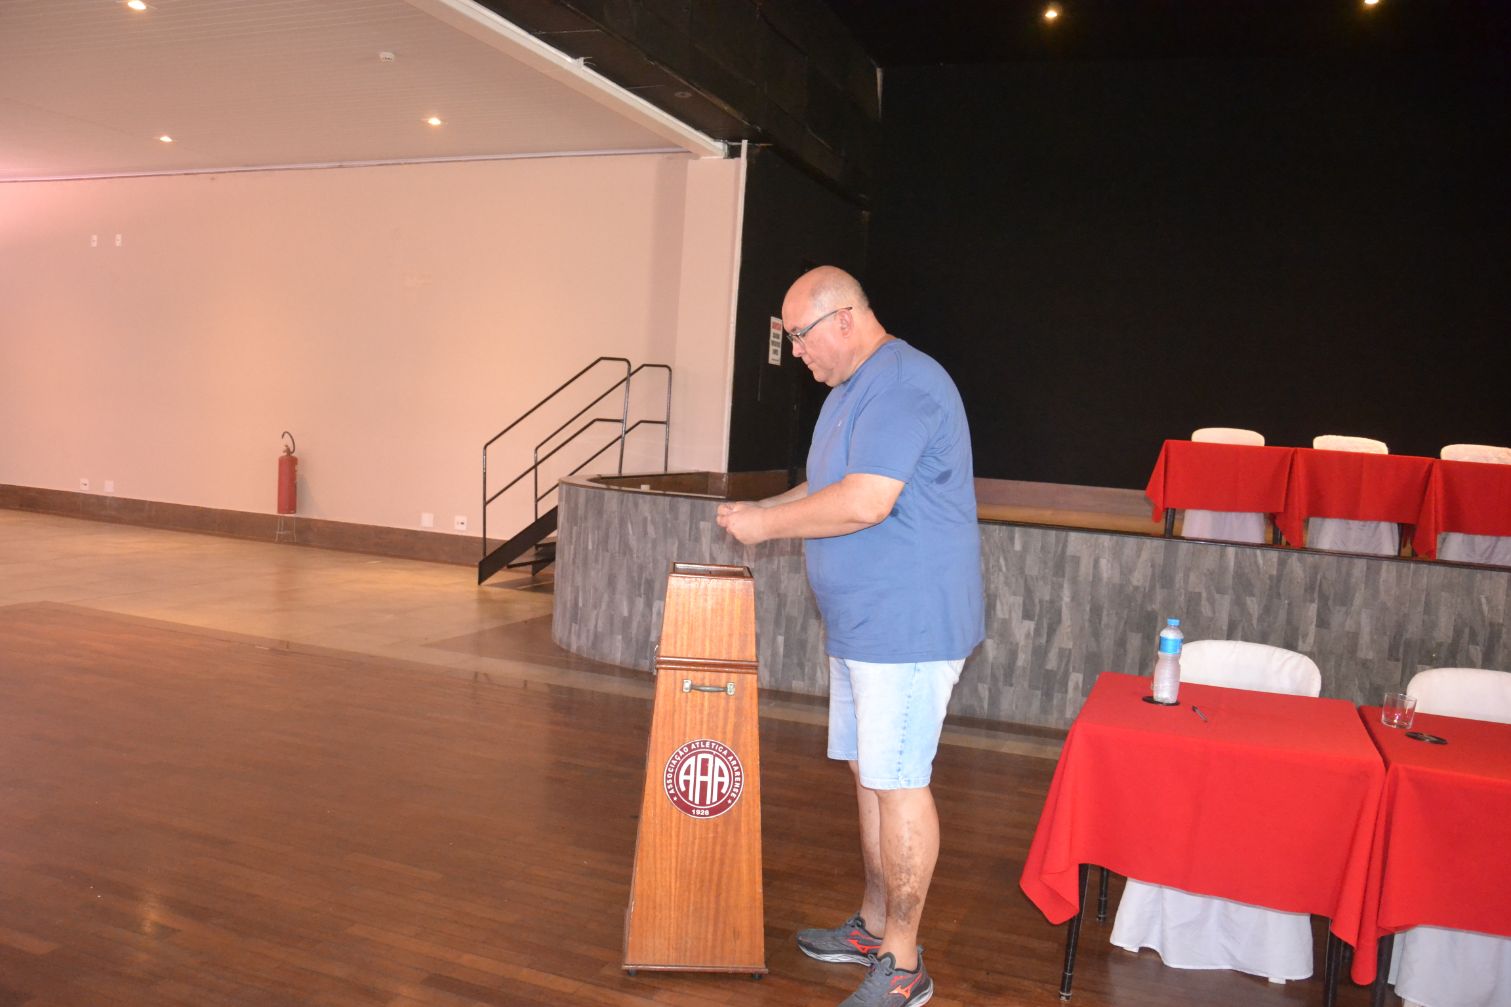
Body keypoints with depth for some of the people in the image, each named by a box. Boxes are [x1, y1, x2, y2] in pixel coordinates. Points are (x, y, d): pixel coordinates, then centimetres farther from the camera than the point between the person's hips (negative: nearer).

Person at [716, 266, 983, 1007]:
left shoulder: (902, 384, -17)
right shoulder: (853, 389, 17)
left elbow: (865, 501, -27)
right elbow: (831, 486, 25)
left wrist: (767, 524, -15)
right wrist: (762, 511, 9)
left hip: (909, 625, -10)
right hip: (861, 625, 10)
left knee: (897, 783, -3)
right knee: (868, 774, 16)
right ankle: (874, 925, 31)